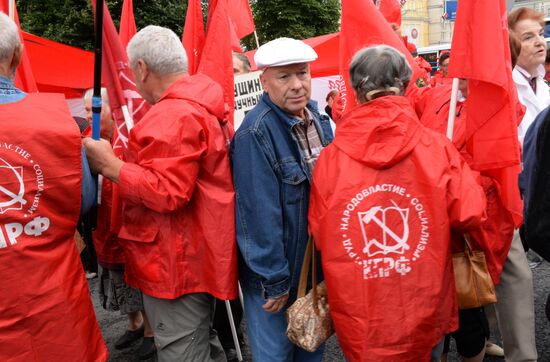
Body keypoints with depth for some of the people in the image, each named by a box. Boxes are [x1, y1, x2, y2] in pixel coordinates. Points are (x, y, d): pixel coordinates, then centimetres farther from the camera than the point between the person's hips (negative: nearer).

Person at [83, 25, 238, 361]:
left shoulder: (173, 115, -22)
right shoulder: (203, 104, 11)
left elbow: (167, 191, -27)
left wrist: (109, 165, -18)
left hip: (178, 262, -10)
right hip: (197, 257, 11)